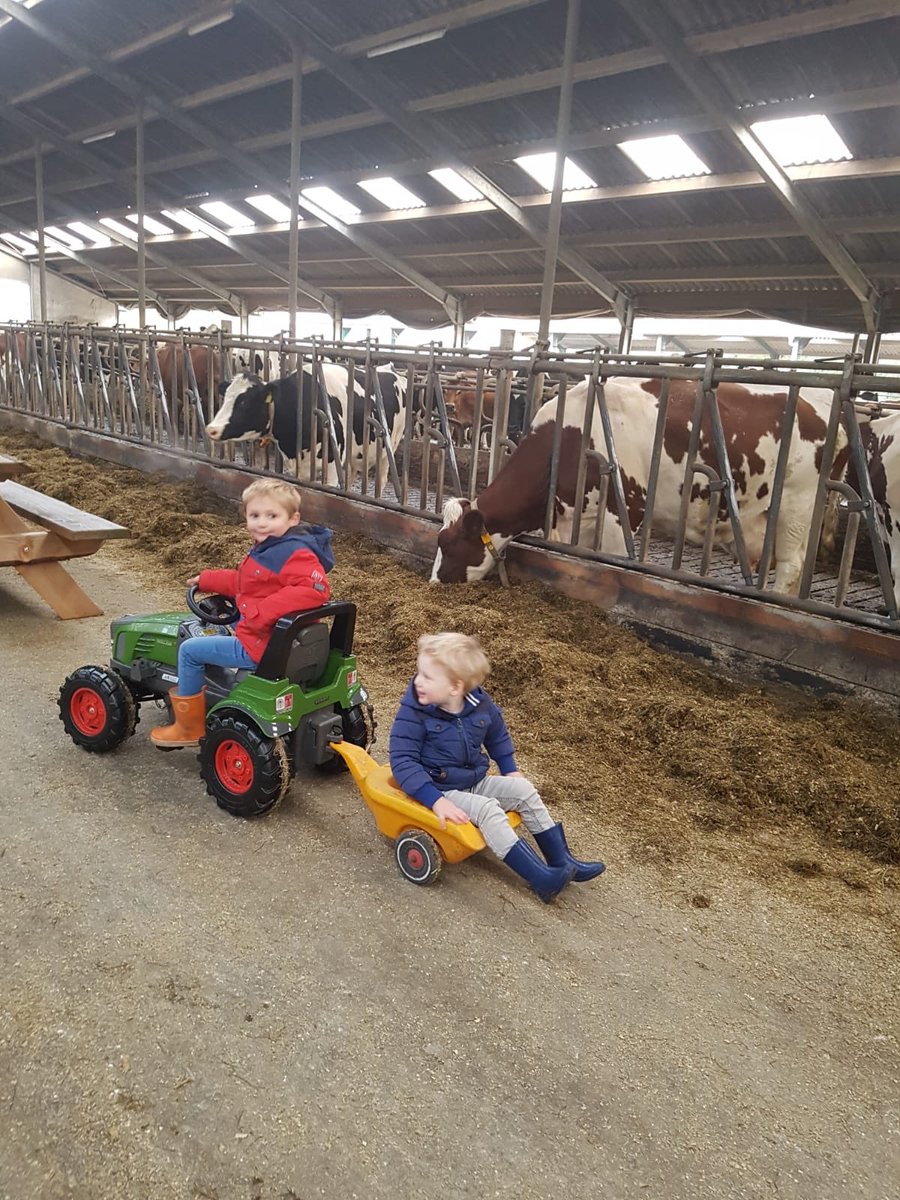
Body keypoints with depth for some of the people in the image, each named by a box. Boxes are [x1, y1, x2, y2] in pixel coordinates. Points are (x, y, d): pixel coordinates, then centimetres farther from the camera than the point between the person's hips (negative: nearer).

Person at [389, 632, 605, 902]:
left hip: (475, 782, 6)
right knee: (488, 809, -27)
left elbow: (498, 735, 16)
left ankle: (561, 861, 3)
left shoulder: (481, 706, -6)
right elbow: (402, 761, -24)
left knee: (524, 790, -4)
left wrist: (510, 770, 11)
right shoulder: (413, 714, -21)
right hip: (440, 790, -6)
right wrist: (436, 800, -32)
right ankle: (541, 878, -28)